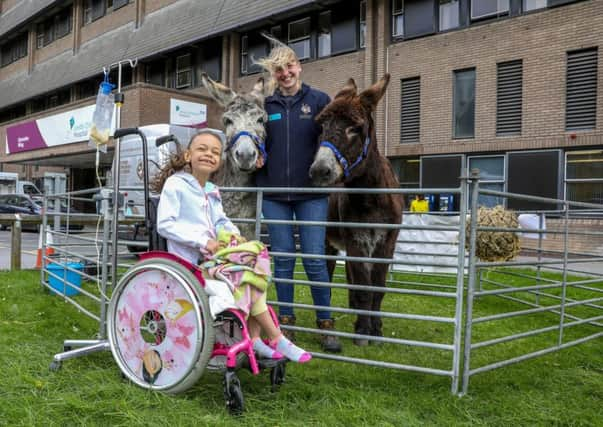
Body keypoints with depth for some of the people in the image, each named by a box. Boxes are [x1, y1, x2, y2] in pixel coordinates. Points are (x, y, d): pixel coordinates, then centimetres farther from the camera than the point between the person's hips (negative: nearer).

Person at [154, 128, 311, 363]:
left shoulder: (212, 191, 18)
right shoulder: (175, 184, -7)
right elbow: (164, 224, -15)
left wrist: (231, 232, -5)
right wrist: (203, 241, -21)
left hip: (213, 255, 8)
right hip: (191, 262, -8)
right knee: (246, 281, -18)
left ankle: (254, 339, -7)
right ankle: (276, 339, -6)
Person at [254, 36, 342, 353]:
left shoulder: (319, 100, 3)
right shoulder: (267, 104, 9)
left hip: (311, 193, -2)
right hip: (274, 194, 2)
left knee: (315, 259, -2)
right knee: (282, 258, 8)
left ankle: (326, 323, 10)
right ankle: (285, 321, 19)